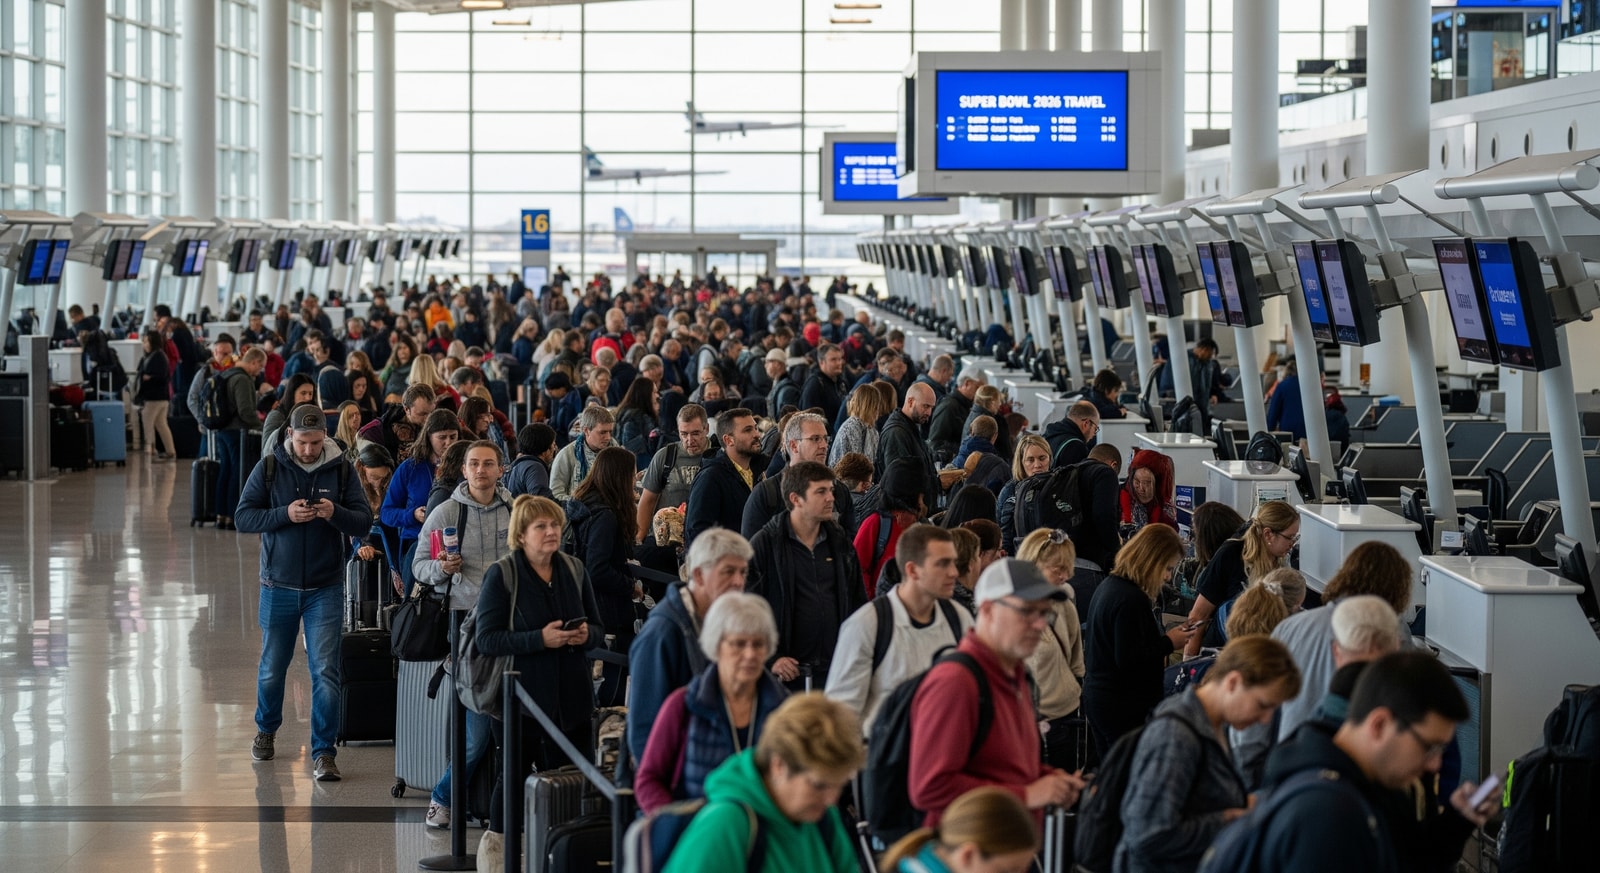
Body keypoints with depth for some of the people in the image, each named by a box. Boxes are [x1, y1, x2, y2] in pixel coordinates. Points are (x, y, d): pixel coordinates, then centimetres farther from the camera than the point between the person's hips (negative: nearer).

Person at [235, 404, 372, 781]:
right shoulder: (268, 469, -3)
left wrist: (336, 513, -24)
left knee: (325, 672, -6)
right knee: (273, 666, 14)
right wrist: (285, 514, -22)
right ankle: (266, 730, 39)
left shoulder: (341, 470, -2)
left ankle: (323, 752, -1)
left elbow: (364, 523, -4)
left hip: (326, 587, -1)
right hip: (279, 585, 1)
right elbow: (243, 517, -6)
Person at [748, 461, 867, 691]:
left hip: (838, 670, 4)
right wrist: (770, 659, -10)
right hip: (788, 672, -4)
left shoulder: (839, 542, 13)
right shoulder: (764, 545, -4)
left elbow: (858, 602, 20)